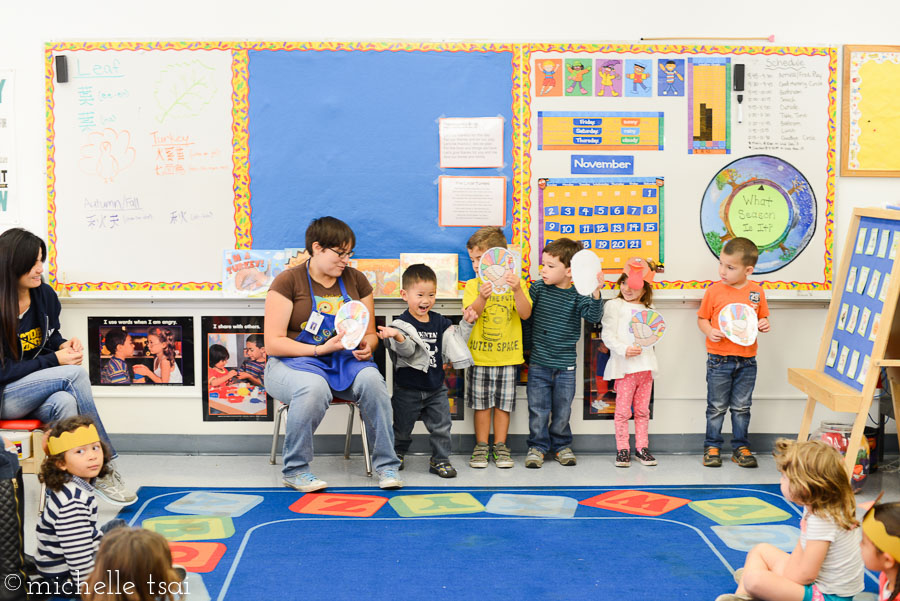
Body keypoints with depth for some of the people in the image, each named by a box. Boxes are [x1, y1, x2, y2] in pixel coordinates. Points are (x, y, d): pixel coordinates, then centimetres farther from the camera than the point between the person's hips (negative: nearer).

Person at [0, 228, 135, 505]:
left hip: (38, 392, 5)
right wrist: (55, 360, -21)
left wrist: (63, 345, -6)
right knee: (76, 374, -27)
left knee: (65, 402, -32)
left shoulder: (45, 295, 1)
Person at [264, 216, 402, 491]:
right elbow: (273, 343, -10)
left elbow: (370, 334, 17)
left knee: (371, 379, -30)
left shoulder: (356, 280, 10)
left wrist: (366, 347, -8)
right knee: (314, 387, -38)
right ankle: (295, 469, -19)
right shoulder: (288, 281, -5)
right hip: (294, 362, -4)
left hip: (345, 360, 4)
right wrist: (320, 348, -20)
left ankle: (386, 465, -18)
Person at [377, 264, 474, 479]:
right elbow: (407, 350, -29)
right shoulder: (402, 324, -14)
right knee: (402, 428, 12)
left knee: (441, 427, 4)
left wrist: (467, 324, -1)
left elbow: (456, 344, 11)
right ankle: (396, 456, 34)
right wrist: (397, 337, -49)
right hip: (408, 389, -4)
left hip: (435, 388, 4)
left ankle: (440, 460, 18)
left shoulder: (441, 323, 4)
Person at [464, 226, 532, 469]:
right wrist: (482, 298, -32)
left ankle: (500, 447, 16)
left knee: (503, 403, 6)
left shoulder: (515, 282, 0)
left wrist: (517, 290, -26)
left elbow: (525, 314, -11)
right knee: (482, 403, 6)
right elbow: (470, 315, -13)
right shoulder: (473, 285, 1)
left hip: (507, 355, 0)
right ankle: (481, 447, 15)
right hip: (479, 356, 0)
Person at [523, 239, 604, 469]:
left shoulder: (578, 295, -6)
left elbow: (593, 316, -20)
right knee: (538, 408, 5)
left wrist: (595, 294, -33)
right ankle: (537, 446, 20)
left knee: (562, 409, 11)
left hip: (565, 365, 0)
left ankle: (561, 445, 29)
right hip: (538, 363, 0)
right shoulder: (538, 288, -3)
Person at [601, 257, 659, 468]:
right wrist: (623, 350, -19)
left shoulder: (648, 309, 16)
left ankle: (641, 447, 16)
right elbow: (607, 335, -7)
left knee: (642, 409, 9)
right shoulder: (614, 306, 1)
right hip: (624, 366, -5)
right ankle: (622, 449, 4)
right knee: (623, 409, -3)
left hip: (645, 365, 5)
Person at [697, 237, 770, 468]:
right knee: (717, 407, 7)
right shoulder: (714, 290, -5)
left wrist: (764, 325, -8)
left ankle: (740, 447, 23)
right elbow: (702, 318, 2)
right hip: (719, 360, -2)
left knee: (741, 407, 12)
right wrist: (709, 331, -17)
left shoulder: (757, 292, 1)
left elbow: (762, 318, 14)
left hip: (747, 360, 2)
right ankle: (712, 447, 19)